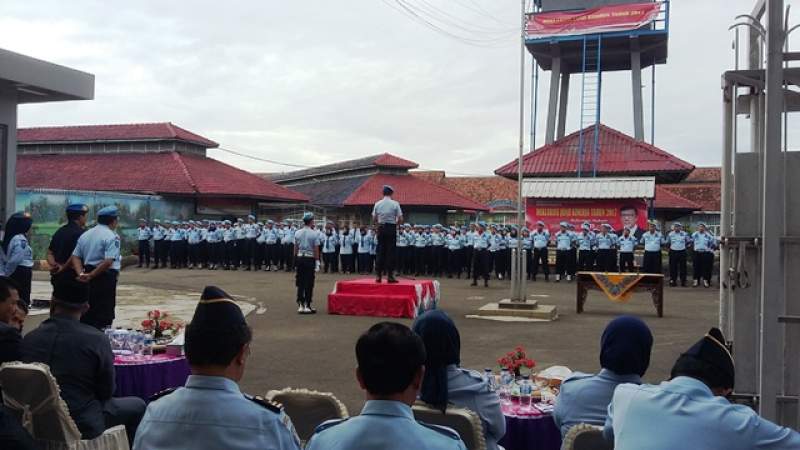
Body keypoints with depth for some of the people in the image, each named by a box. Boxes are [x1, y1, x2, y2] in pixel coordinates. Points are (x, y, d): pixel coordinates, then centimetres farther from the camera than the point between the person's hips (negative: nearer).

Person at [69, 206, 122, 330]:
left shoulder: (85, 235, 13)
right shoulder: (112, 237, -11)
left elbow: (75, 257, 8)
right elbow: (108, 261, -22)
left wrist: (81, 274, -3)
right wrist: (91, 276, -15)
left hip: (87, 280, 7)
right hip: (105, 277, -7)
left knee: (87, 312, 15)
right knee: (104, 314, -2)